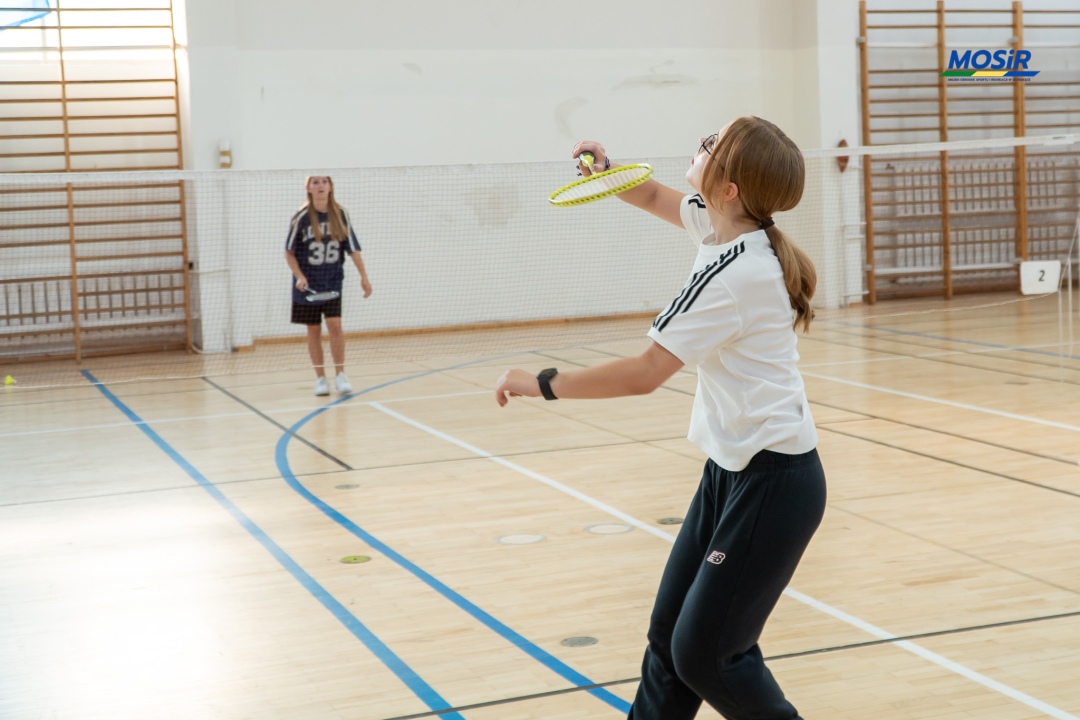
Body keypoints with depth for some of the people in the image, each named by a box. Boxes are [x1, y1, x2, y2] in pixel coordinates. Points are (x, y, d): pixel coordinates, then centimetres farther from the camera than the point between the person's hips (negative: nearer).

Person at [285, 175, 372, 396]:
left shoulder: (340, 215, -1)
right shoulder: (301, 218, -6)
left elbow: (352, 248, 2)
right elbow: (289, 252, -1)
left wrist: (363, 276, -1)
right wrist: (299, 276, -14)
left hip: (333, 281, 0)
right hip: (308, 284, 0)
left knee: (334, 325, -13)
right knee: (314, 330, 4)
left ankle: (340, 375, -4)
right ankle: (320, 378, 13)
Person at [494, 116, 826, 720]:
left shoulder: (731, 274, -25)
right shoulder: (723, 222, 1)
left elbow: (643, 374, -24)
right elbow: (652, 196, 22)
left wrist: (542, 384, -13)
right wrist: (606, 166, 2)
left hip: (772, 482, -9)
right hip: (732, 468, 9)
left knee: (705, 655, -2)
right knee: (670, 633, 11)